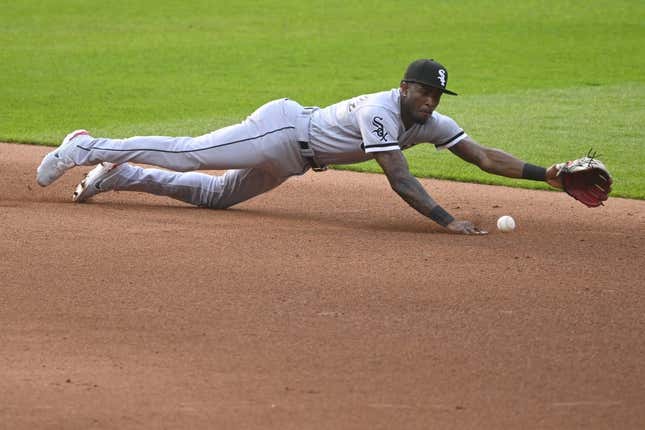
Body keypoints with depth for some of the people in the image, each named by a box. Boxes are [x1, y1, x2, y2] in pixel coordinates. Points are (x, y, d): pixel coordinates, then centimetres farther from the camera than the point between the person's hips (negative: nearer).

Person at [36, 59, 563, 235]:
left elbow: (485, 156, -5)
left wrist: (545, 173, -14)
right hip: (280, 129, -8)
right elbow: (400, 180, -37)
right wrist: (446, 220, -43)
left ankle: (120, 174, 25)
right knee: (186, 154, -6)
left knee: (214, 194, 16)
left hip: (290, 158, 8)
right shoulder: (380, 111, -29)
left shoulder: (430, 123, -4)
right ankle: (88, 149, 5)